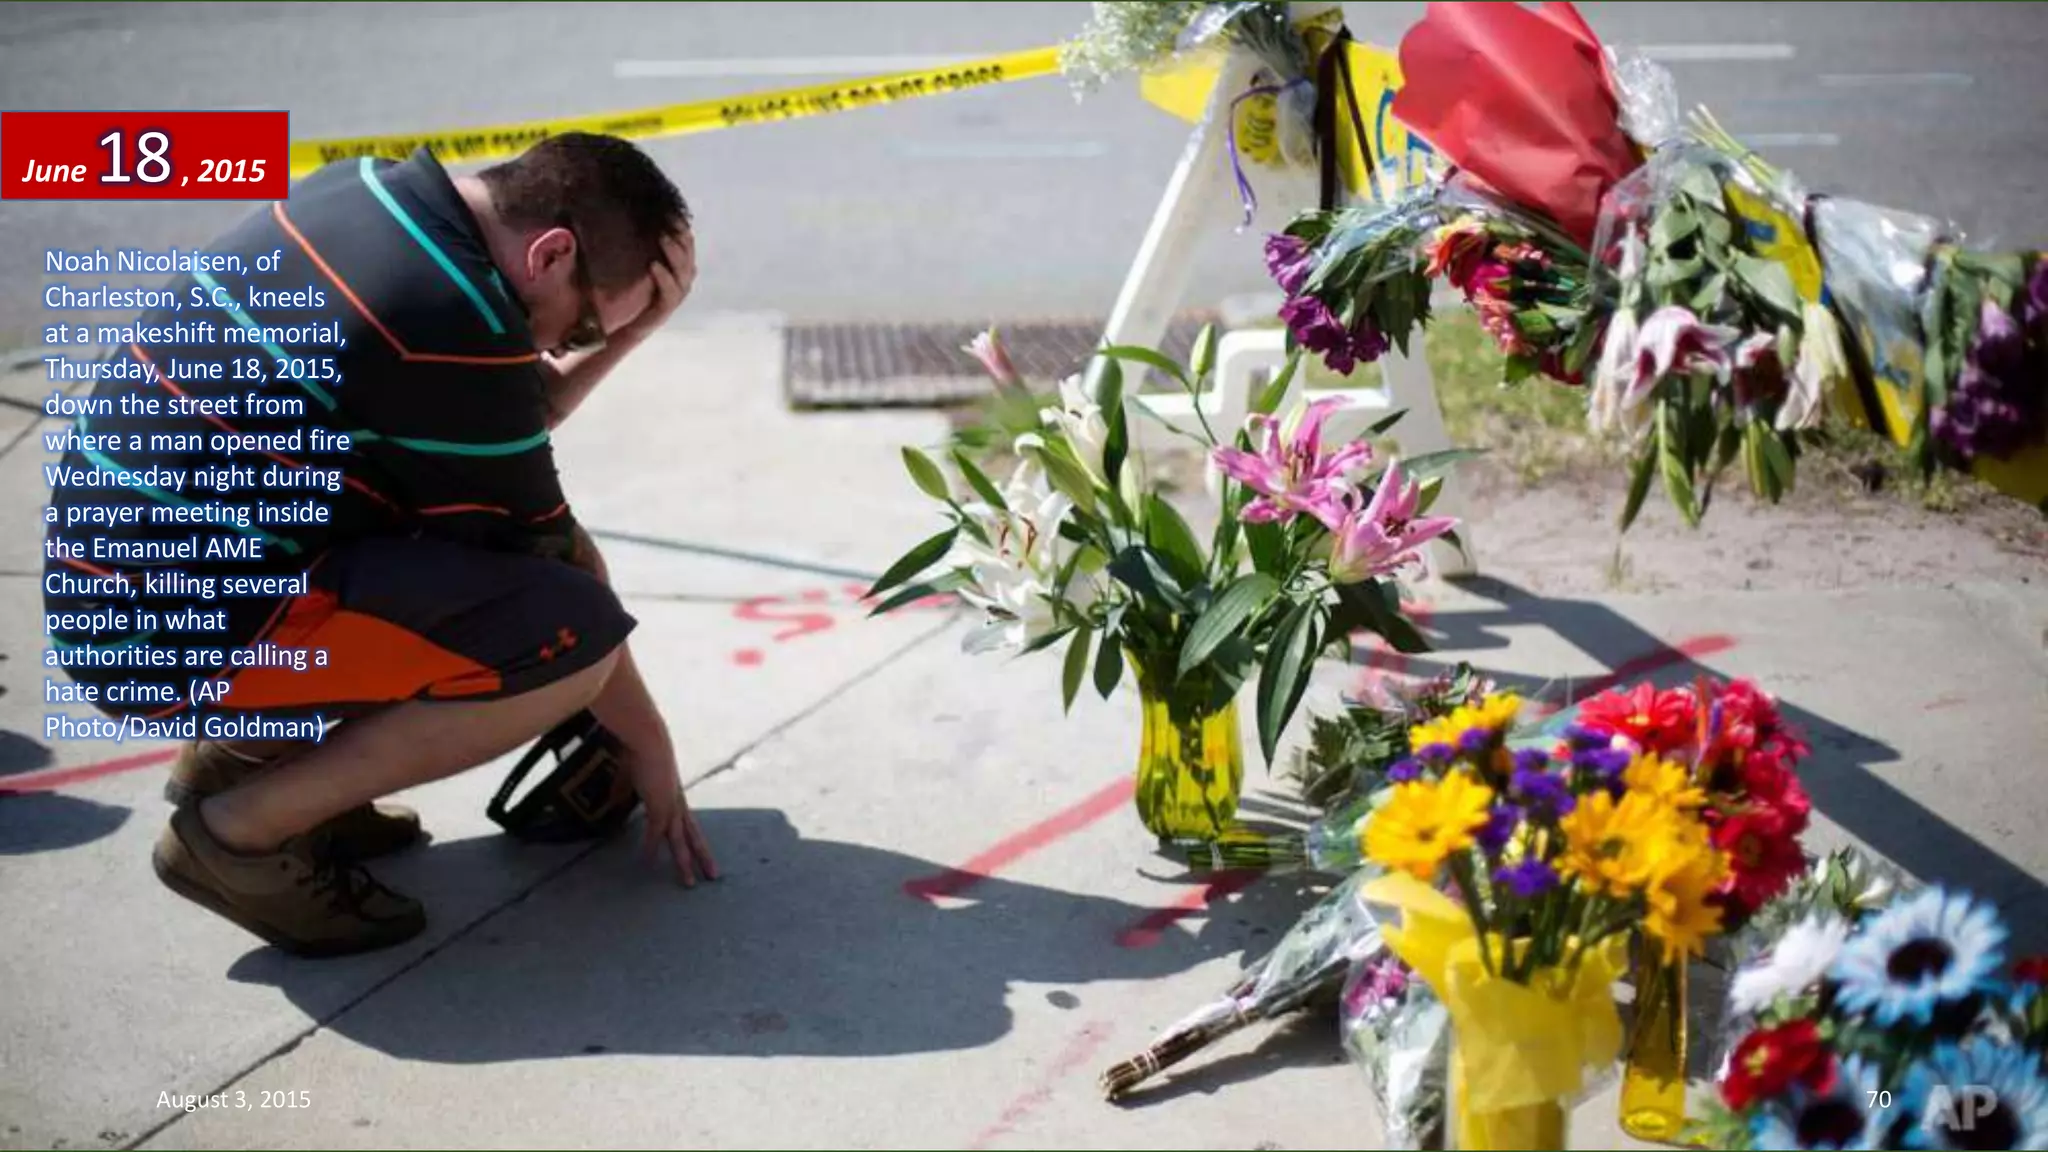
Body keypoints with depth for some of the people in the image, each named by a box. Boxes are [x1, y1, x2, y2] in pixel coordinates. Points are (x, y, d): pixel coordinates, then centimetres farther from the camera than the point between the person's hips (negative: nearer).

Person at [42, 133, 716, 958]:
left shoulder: (379, 192, 4)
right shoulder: (456, 331, -22)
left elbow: (505, 431, 15)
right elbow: (547, 566, -10)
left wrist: (627, 330, 2)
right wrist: (649, 746, 2)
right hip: (175, 629, -10)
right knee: (572, 635, -19)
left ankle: (244, 749, 16)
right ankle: (242, 829, -5)